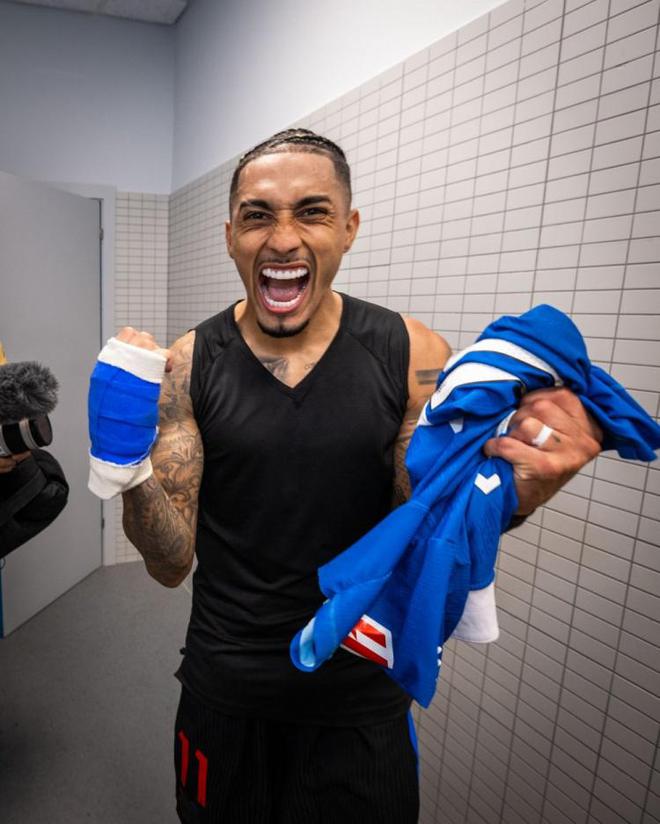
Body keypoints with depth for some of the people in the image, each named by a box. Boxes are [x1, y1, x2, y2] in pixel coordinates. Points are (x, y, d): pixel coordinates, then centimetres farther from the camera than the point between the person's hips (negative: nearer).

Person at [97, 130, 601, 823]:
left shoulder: (414, 356, -13)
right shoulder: (187, 364, -11)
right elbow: (171, 564, -11)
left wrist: (520, 487, -28)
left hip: (364, 695, 0)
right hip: (224, 692, 1)